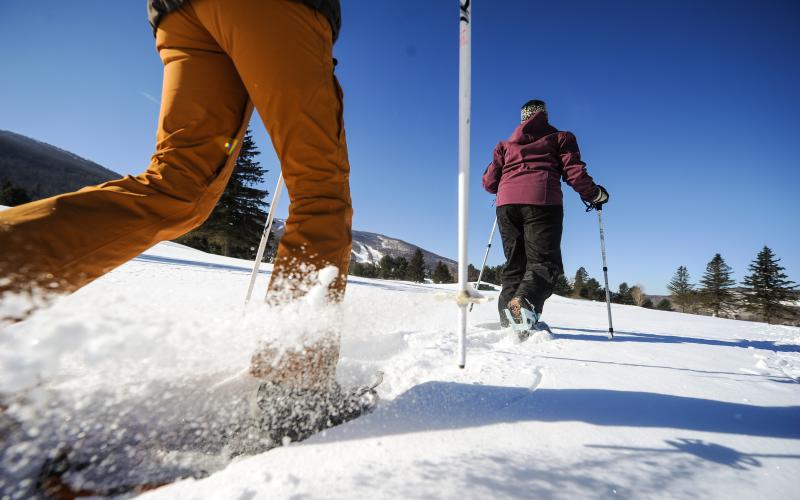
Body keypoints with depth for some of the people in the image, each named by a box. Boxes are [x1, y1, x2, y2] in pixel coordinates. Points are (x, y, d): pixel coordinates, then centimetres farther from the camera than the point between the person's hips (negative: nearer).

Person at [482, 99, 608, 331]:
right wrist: (595, 195, 21)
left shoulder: (506, 144, 30)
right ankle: (524, 302, -34)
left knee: (515, 263, 9)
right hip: (541, 200, -3)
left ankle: (508, 314, -2)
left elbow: (489, 182, 22)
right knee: (544, 261, -8)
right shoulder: (560, 137, 22)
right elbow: (574, 173, 7)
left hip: (507, 202, 4)